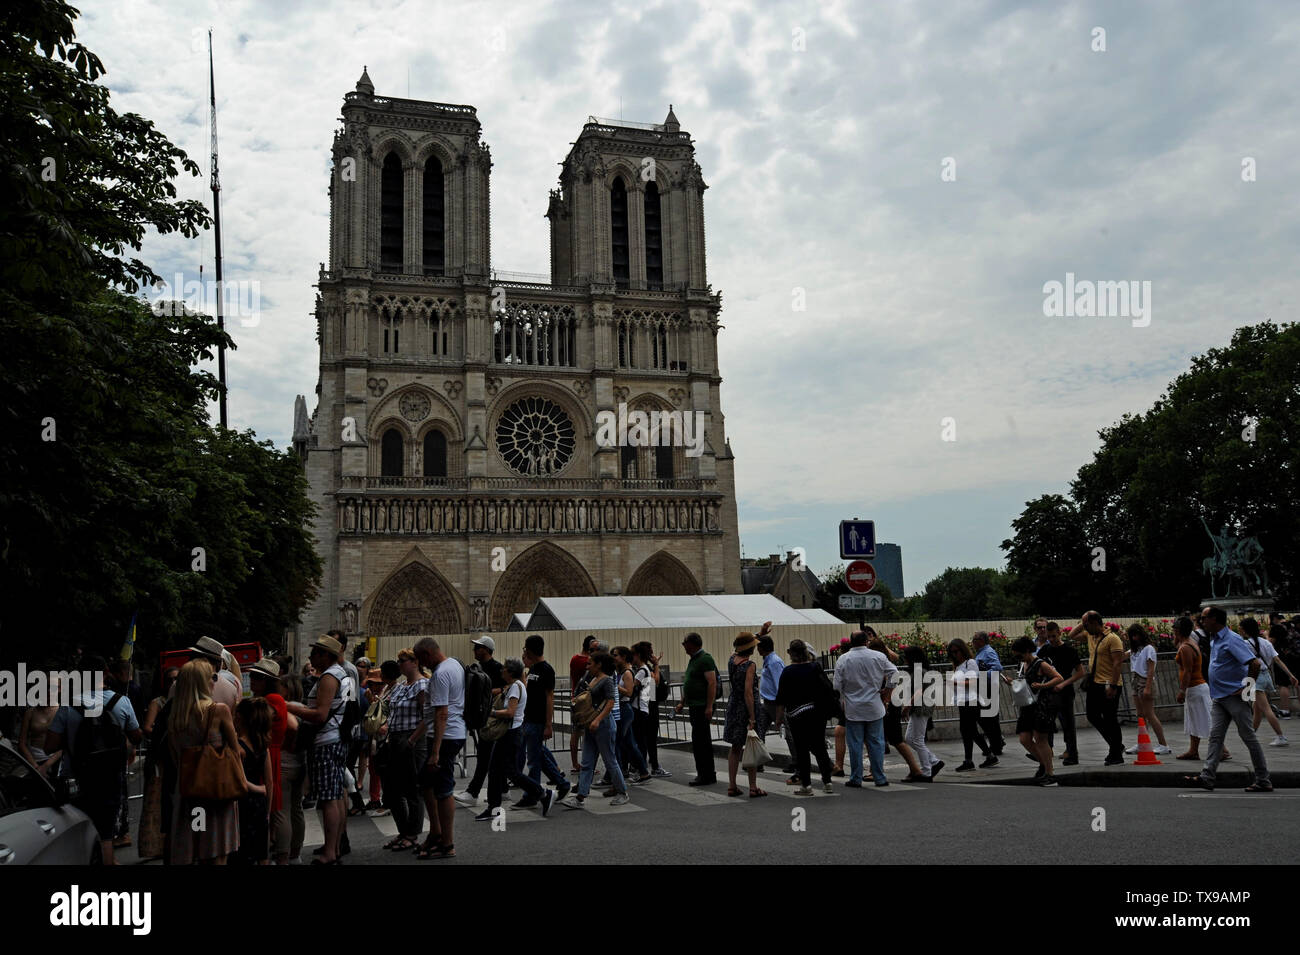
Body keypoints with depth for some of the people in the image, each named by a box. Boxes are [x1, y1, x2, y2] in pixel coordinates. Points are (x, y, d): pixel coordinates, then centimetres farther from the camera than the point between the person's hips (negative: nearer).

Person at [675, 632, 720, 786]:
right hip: (694, 706, 10)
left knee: (699, 741, -9)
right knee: (703, 741, 14)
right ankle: (709, 775, 20)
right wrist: (682, 703, 23)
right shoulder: (694, 660, 18)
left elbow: (712, 683, -20)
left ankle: (705, 776, -3)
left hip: (702, 707, -10)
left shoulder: (705, 659, -13)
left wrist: (709, 707, -24)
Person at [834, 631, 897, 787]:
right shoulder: (878, 656, -3)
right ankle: (879, 778, 12)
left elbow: (838, 686, -5)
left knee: (855, 745, 5)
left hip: (853, 709, -1)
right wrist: (886, 691, 9)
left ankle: (856, 779, 9)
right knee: (876, 743, 9)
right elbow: (894, 673, -3)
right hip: (874, 707, 1)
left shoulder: (842, 660, -6)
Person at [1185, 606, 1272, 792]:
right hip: (1219, 698, 9)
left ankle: (1263, 781, 10)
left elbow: (1255, 663, -23)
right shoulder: (1215, 640, 13)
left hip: (1235, 698, -9)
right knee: (1215, 737, 2)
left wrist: (1247, 687, -19)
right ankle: (1207, 777, -3)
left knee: (1248, 737, 1)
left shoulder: (1232, 640, -16)